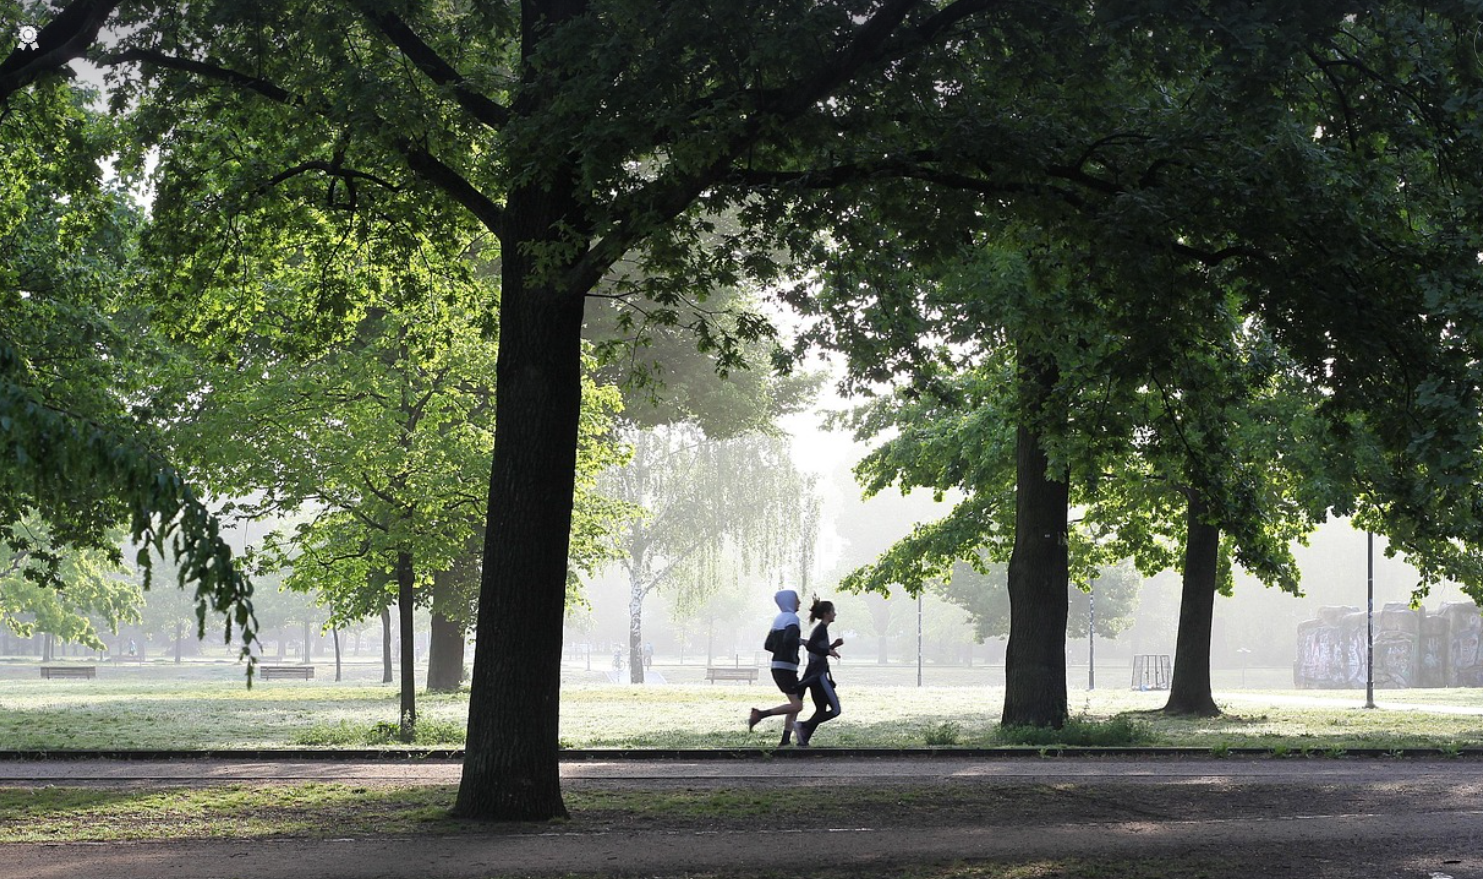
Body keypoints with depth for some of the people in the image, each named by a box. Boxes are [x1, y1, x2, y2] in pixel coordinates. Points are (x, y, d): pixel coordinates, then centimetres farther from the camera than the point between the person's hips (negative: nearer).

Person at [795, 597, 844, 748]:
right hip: (819, 675, -10)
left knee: (821, 710, 12)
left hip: (813, 676, 10)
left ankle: (804, 740, 4)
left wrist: (833, 645, 15)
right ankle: (804, 726, -16)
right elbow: (809, 646, -24)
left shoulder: (819, 629, 18)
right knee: (835, 710, -8)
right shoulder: (822, 629, -11)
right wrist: (829, 652, -23)